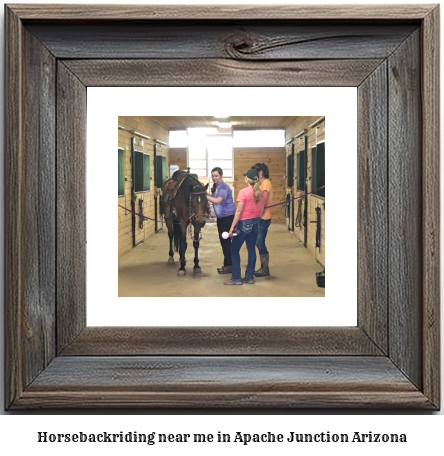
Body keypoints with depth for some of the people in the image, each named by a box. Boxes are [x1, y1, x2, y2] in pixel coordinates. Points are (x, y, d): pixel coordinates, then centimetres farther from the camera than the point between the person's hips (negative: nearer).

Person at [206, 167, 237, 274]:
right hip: (221, 217, 10)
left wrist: (206, 196, -33)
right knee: (223, 240, 13)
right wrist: (206, 195, -3)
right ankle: (227, 264, 22)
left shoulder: (224, 187, -18)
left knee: (226, 240, -6)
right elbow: (214, 200, 13)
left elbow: (218, 201, -31)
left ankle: (229, 265, 1)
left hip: (228, 216, -10)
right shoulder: (215, 186, 10)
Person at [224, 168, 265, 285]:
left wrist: (232, 227, -14)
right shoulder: (260, 193, 4)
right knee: (251, 249, 11)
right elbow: (261, 211, 9)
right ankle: (249, 277, 14)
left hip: (244, 223, -7)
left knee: (234, 250, 4)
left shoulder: (244, 192, -16)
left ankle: (236, 278, 4)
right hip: (255, 223, 7)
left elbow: (239, 211, -17)